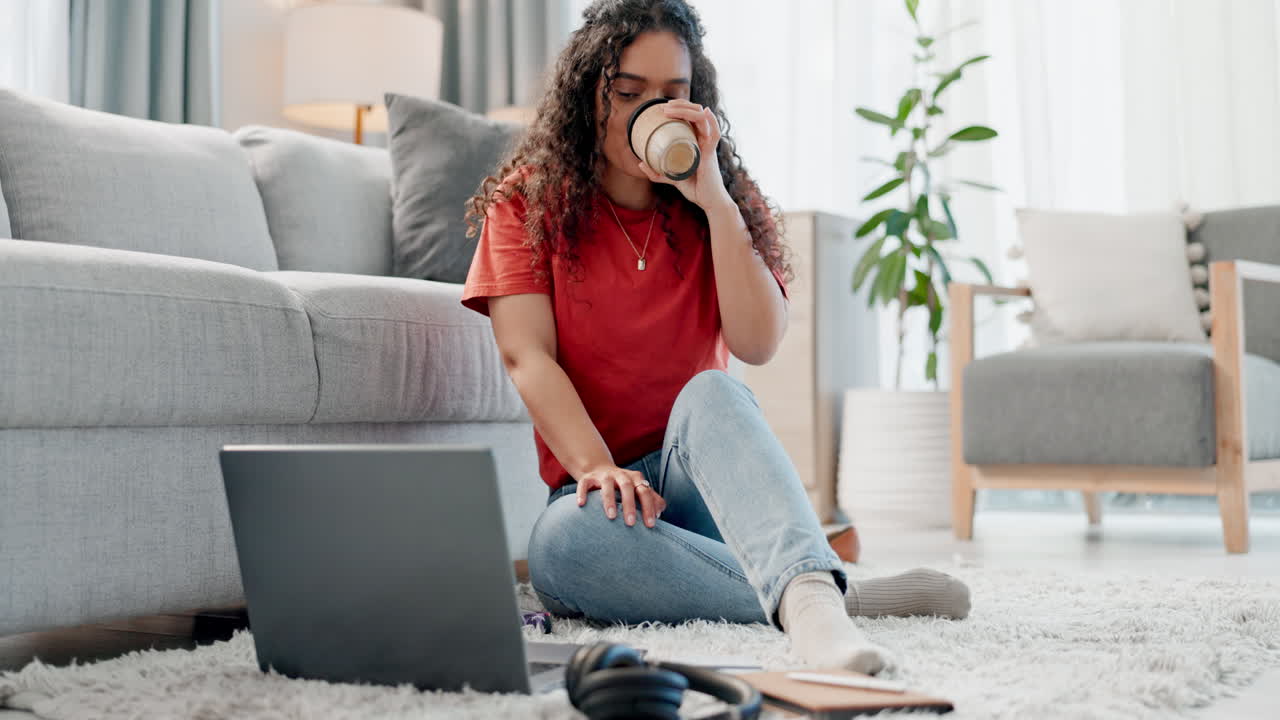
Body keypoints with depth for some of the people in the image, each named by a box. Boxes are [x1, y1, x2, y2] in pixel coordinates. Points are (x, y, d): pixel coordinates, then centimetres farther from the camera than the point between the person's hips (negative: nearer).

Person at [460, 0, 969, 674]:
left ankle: (807, 597, -60)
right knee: (564, 542, -37)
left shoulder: (726, 206, 8)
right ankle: (843, 596, -39)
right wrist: (597, 468, -25)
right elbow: (526, 356, -9)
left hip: (700, 469, 0)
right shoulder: (528, 202, 4)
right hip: (591, 483, 0)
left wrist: (714, 201, -13)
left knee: (710, 393, -35)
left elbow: (757, 344, -7)